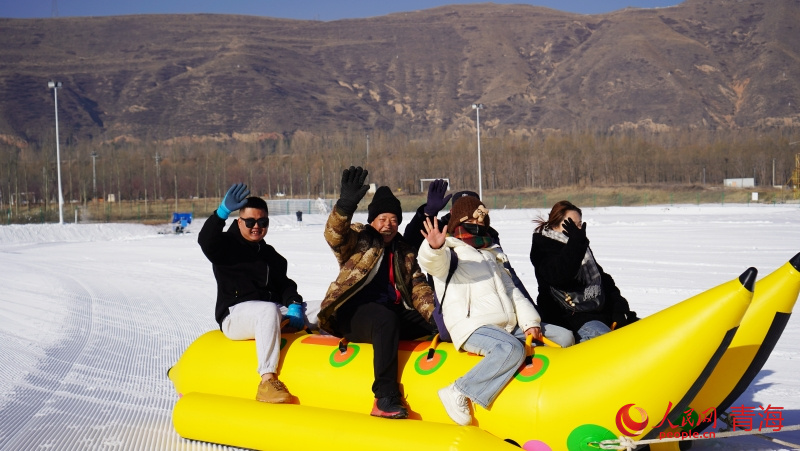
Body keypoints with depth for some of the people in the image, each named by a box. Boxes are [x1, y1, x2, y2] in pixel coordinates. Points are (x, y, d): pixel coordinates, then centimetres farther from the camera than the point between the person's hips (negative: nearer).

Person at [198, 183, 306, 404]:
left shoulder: (271, 256, 25)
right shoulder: (228, 245, 6)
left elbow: (284, 285, 14)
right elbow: (205, 241, -16)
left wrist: (294, 305, -8)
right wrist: (223, 211, -32)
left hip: (270, 314, 7)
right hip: (234, 315, -7)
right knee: (269, 311, -39)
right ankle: (267, 380, -47)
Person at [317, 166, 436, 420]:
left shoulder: (406, 254, 23)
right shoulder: (358, 240, 7)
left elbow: (419, 289, 13)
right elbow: (334, 234, -15)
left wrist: (434, 312, -8)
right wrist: (346, 205, -36)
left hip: (395, 314, 6)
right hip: (353, 313, -6)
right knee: (386, 319, -39)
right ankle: (385, 398, -40)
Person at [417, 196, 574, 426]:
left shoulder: (492, 256, 27)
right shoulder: (450, 252, 3)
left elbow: (512, 291, 22)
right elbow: (432, 263, -22)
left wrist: (530, 321, 7)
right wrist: (433, 248, -47)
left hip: (510, 326, 8)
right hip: (473, 327, -8)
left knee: (564, 337, 3)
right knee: (512, 349, -37)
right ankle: (459, 393, -30)